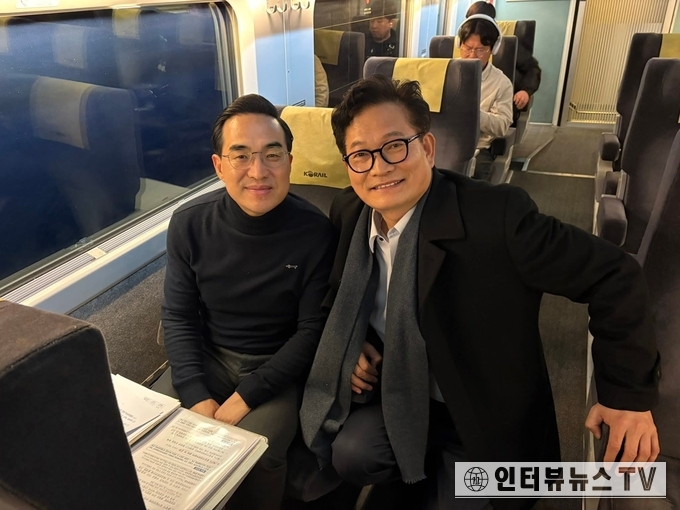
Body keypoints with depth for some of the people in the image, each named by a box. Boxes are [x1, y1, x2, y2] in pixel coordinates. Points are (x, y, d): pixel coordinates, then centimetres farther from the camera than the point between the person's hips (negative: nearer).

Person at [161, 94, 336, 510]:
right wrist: (197, 396, -15)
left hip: (278, 368, -2)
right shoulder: (190, 224, -8)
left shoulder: (315, 232, -16)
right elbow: (179, 317, -2)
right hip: (208, 357, 3)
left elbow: (312, 331, -11)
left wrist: (246, 395, -17)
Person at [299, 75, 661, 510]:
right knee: (349, 452, -21)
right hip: (397, 401, 4)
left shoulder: (497, 214, -26)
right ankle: (428, 465, 9)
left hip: (487, 423, -3)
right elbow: (339, 295, 11)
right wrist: (350, 345, -7)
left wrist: (630, 393, -17)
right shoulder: (348, 212, -8)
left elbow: (615, 277, -19)